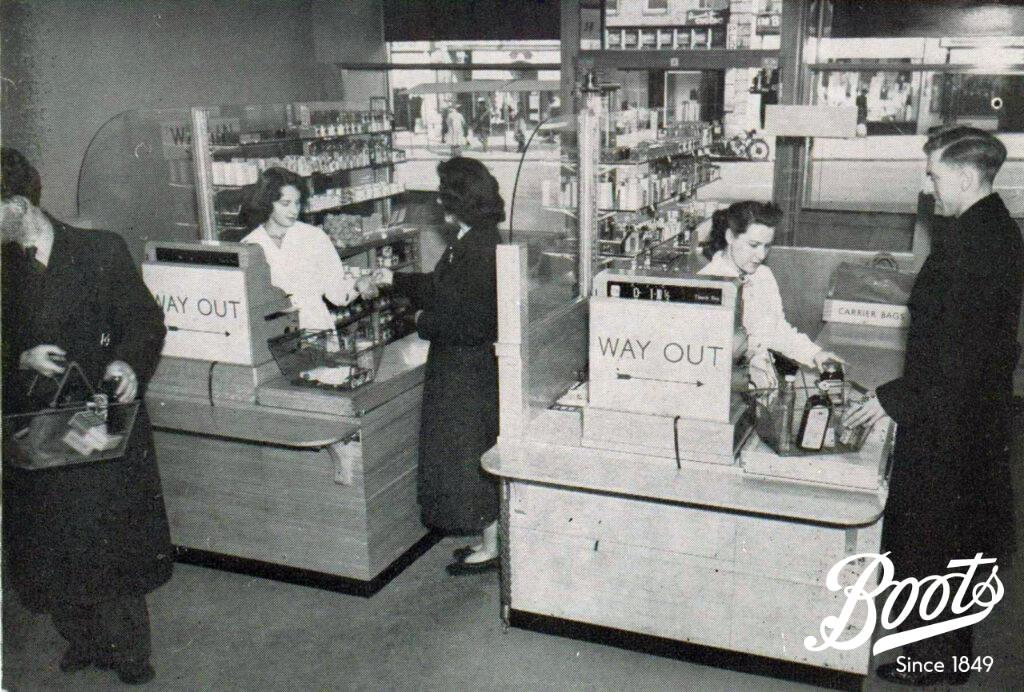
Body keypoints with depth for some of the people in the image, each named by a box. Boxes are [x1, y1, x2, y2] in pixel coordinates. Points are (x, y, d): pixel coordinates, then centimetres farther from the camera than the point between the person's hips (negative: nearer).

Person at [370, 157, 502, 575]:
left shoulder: (476, 248, -23)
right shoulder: (475, 241, 9)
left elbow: (466, 320, -25)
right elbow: (440, 289, 22)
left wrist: (425, 322, -10)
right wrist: (395, 281, 27)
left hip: (469, 368, -10)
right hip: (463, 366, 10)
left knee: (472, 455, 2)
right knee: (476, 455, 17)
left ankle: (491, 548, 16)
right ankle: (490, 539, 29)